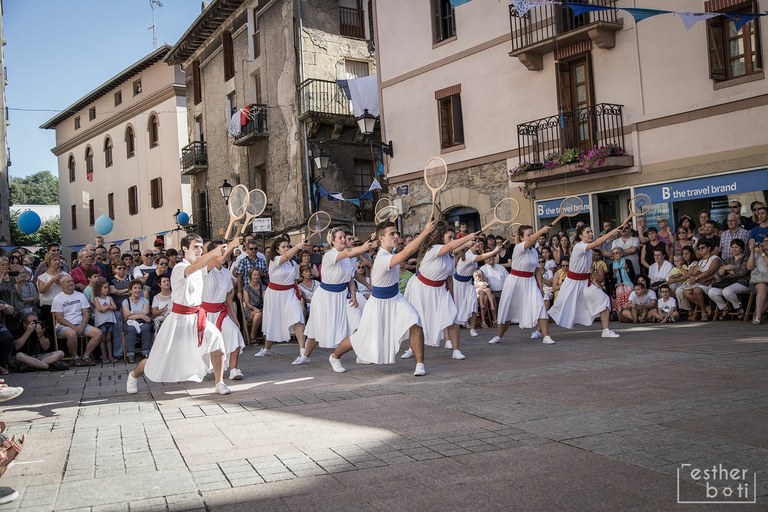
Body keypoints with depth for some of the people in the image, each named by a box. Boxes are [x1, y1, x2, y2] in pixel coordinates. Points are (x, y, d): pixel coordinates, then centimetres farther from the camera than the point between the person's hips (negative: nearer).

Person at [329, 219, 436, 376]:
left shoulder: (387, 252, -4)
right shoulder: (383, 259, -33)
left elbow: (373, 269, 16)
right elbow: (407, 252, -49)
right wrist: (426, 231, -51)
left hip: (395, 299, 7)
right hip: (379, 303, -7)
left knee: (415, 324, -19)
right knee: (362, 338, 10)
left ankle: (420, 364, -11)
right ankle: (334, 356, 37)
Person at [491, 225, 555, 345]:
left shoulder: (534, 251, 6)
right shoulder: (518, 248, -14)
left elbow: (537, 270, 9)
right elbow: (530, 241, -35)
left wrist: (540, 287, 2)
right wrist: (541, 231, -48)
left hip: (529, 281, 4)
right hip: (515, 281, -4)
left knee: (539, 306, -13)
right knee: (508, 309, 8)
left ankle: (546, 336, -12)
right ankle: (498, 336, 25)